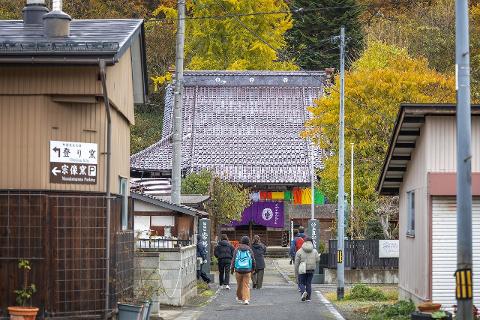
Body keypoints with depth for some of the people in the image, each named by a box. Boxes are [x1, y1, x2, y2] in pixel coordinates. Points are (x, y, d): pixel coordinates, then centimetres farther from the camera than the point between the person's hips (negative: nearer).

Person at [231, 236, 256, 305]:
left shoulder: (237, 250, 1)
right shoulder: (249, 250, 2)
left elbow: (233, 260, -1)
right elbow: (253, 261, 6)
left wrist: (232, 269, 7)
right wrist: (253, 269, 22)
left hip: (238, 270, 0)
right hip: (247, 270, 0)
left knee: (239, 285, 14)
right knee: (246, 285, 2)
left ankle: (239, 298, 27)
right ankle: (246, 299, -11)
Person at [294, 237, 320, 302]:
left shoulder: (299, 251, -3)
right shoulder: (314, 251, 3)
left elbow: (297, 263, -3)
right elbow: (317, 259, -6)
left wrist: (296, 272, 3)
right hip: (311, 270, 2)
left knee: (301, 283, 8)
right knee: (309, 283, 11)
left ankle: (303, 292, -19)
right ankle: (308, 297, 10)